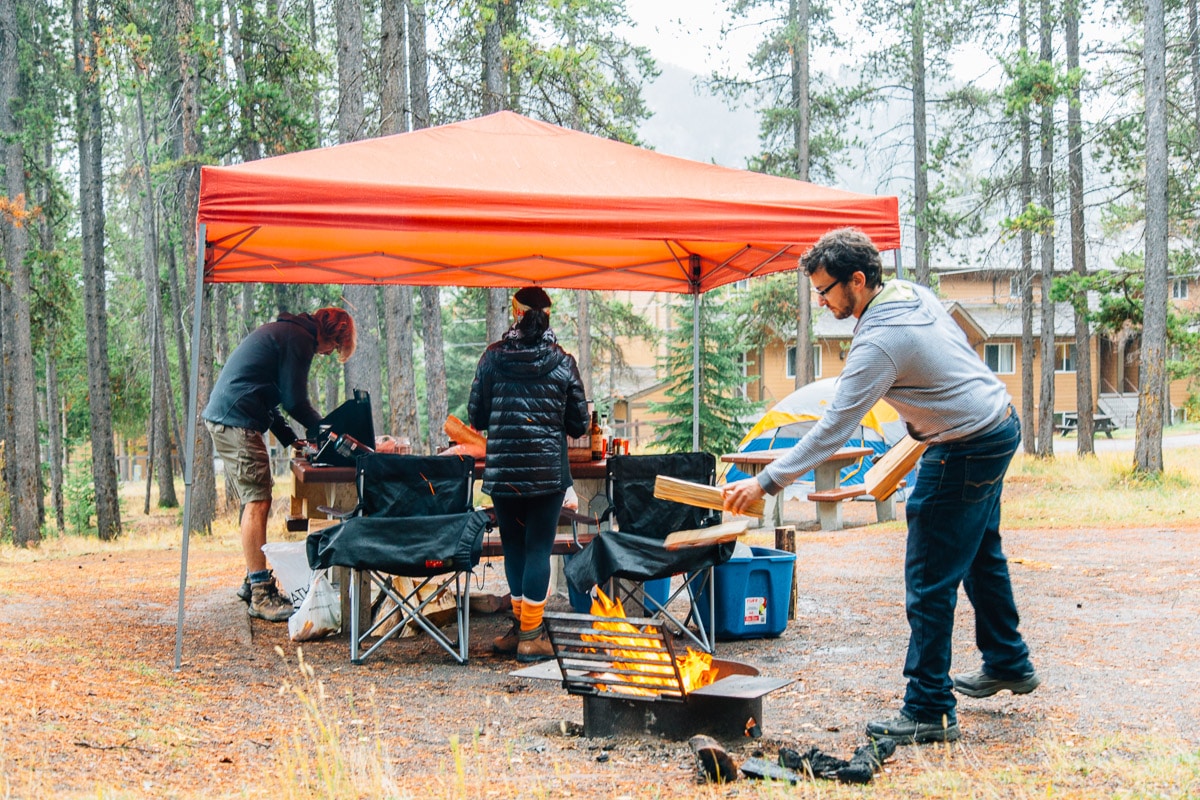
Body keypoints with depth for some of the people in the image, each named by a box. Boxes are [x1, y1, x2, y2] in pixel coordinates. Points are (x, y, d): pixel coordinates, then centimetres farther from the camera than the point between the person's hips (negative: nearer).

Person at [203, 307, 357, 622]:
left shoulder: (282, 331, 24)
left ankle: (253, 581, 22)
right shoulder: (300, 339, -8)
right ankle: (260, 595, -10)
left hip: (220, 416, 11)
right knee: (258, 502, -10)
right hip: (237, 421, -11)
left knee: (254, 501, 16)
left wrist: (290, 439, 21)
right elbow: (295, 401, -9)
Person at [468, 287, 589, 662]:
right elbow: (579, 423, 4)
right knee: (538, 548, 3)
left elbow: (476, 416, 4)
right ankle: (530, 635, 4)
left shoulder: (493, 356, -1)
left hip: (502, 470, 1)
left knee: (514, 546, 13)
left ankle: (521, 626, 18)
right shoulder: (563, 361, -1)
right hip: (549, 471, -1)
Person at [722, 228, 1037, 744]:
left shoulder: (878, 342, -26)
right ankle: (1008, 664, 42)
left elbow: (833, 429, -28)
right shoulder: (913, 293, 2)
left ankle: (928, 710, -2)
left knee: (929, 582, -7)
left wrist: (766, 482, -27)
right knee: (980, 556, 26)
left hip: (966, 452, -11)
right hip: (1001, 425, 11)